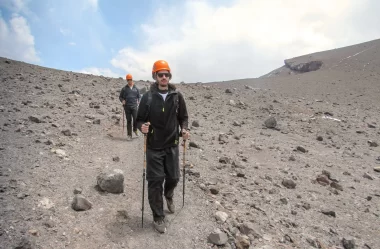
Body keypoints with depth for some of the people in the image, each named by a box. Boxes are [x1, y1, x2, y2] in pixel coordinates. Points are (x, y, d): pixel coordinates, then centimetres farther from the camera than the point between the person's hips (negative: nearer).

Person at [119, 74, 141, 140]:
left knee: (136, 119, -12)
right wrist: (122, 100, -6)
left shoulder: (136, 88, 9)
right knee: (129, 121, 5)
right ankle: (129, 135, 13)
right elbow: (120, 97, 13)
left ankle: (135, 130, 18)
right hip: (127, 107, 0)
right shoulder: (124, 89, 7)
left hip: (134, 106, 0)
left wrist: (138, 101, -3)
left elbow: (139, 96, 16)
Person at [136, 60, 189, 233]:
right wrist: (142, 127, -24)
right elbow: (140, 119, -2)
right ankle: (158, 217, 18)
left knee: (173, 177, 12)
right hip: (154, 147, -2)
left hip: (172, 145, 2)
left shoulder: (177, 96, -2)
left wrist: (184, 129, -11)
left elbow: (183, 117, 8)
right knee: (155, 181, 1)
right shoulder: (148, 97, -7)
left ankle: (168, 196, 48)